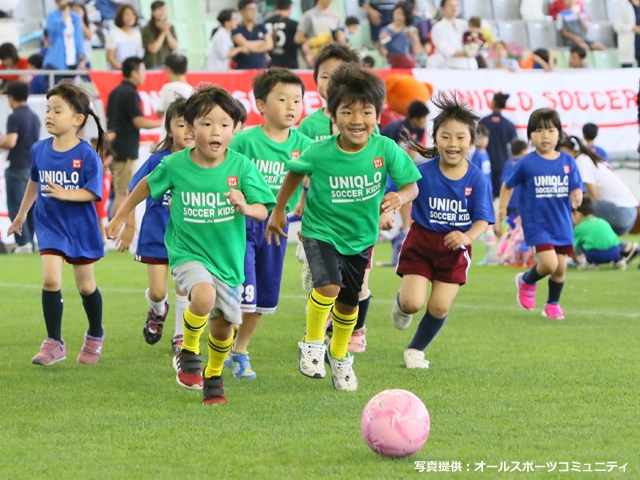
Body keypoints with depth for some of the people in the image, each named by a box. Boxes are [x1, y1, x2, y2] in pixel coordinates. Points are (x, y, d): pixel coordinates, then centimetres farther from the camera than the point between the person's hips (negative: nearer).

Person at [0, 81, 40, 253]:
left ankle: (23, 242, -12)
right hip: (34, 167, 7)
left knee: (15, 206, -4)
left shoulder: (14, 117, -13)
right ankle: (29, 241, 11)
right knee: (30, 206, 10)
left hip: (18, 167, -7)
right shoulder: (35, 117, 12)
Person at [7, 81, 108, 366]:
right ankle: (54, 343, -4)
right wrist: (22, 214, 24)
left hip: (80, 228, -2)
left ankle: (95, 336, 37)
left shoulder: (87, 155, -17)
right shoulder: (40, 150, -4)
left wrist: (66, 194, -35)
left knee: (85, 286, 13)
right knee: (51, 279, -14)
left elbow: (92, 193, -19)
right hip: (50, 225, 2)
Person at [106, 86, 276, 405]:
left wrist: (245, 207, -37)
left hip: (228, 257, 2)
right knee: (204, 295, -31)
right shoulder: (175, 165, -10)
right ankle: (188, 353, -4)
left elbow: (262, 211, -15)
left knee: (224, 324, 10)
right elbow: (147, 185, 10)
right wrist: (120, 216, 18)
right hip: (187, 252, -2)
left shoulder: (241, 166, -11)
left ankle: (213, 376, 41)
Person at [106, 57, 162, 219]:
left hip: (115, 148, 9)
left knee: (119, 193, 13)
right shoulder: (131, 94, -15)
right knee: (123, 193, -7)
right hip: (126, 151, -9)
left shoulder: (115, 92, 13)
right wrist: (162, 123, -12)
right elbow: (139, 121, -21)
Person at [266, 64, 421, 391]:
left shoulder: (386, 150, -20)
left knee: (349, 302, 18)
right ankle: (313, 343, -1)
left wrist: (400, 197, -34)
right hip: (321, 231, -3)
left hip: (360, 236, 3)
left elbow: (411, 184, -11)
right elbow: (296, 172, 1)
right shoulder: (320, 153, -20)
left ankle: (339, 357, 45)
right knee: (329, 286, -27)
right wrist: (279, 210, 9)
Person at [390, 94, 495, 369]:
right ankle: (401, 303, 29)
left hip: (454, 249, 1)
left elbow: (483, 219, -10)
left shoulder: (476, 180, -9)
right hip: (420, 242, -1)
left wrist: (467, 237, -30)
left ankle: (416, 350, 24)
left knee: (440, 307, -2)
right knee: (413, 303, -11)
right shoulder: (423, 173, -11)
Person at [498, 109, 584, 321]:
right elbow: (508, 185, 6)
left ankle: (553, 305, 32)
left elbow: (576, 189, -3)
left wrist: (576, 197, -25)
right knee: (549, 263, -18)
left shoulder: (567, 161, 0)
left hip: (562, 223, 4)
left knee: (560, 268, 9)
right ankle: (527, 281, 14)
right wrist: (502, 209, 2)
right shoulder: (527, 164, -7)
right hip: (537, 224, -4)